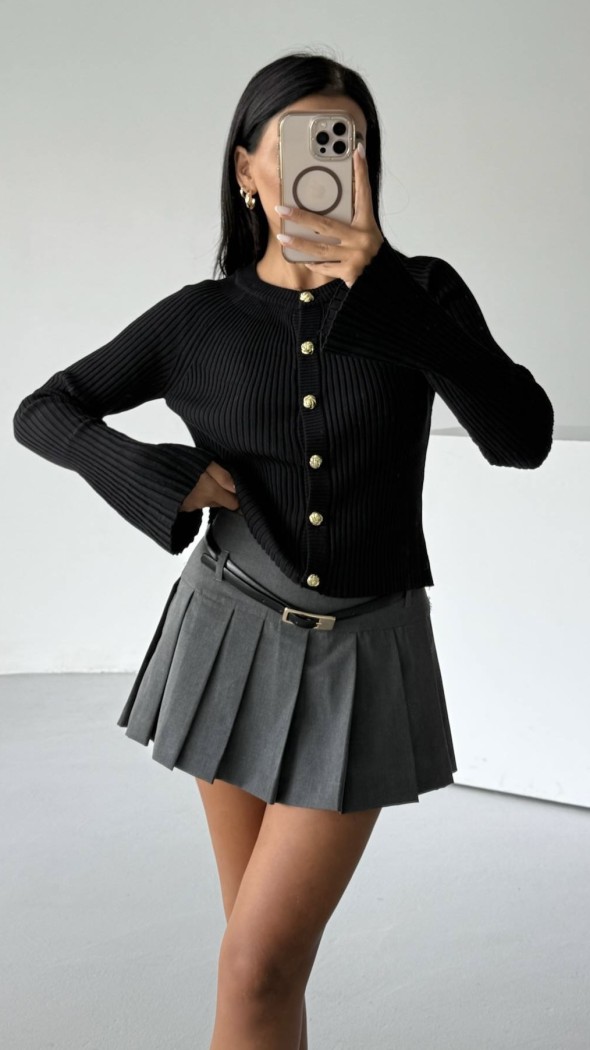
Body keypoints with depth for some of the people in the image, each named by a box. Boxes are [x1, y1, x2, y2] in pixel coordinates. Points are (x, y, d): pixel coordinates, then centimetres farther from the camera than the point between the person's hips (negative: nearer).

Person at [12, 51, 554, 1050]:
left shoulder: (421, 293, -4)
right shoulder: (199, 319, -2)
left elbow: (522, 437, -19)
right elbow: (41, 413, 7)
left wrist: (378, 282, -25)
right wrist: (159, 475, -11)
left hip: (363, 659, -2)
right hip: (235, 639, 2)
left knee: (258, 966, -7)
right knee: (272, 946, 14)